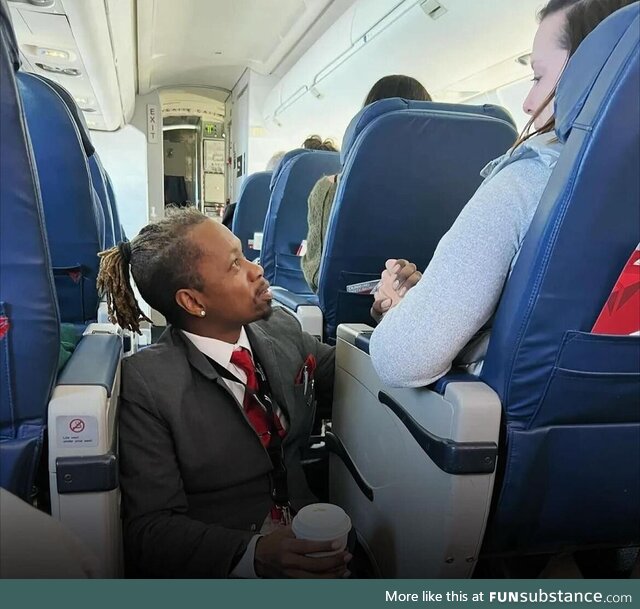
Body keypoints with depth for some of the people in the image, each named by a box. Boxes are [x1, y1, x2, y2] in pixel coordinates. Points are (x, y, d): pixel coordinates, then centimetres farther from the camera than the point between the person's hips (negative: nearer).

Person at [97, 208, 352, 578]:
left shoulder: (282, 327, 1)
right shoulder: (147, 384, -12)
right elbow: (149, 528, -11)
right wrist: (252, 554, -26)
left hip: (311, 546, 4)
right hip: (217, 566, -4)